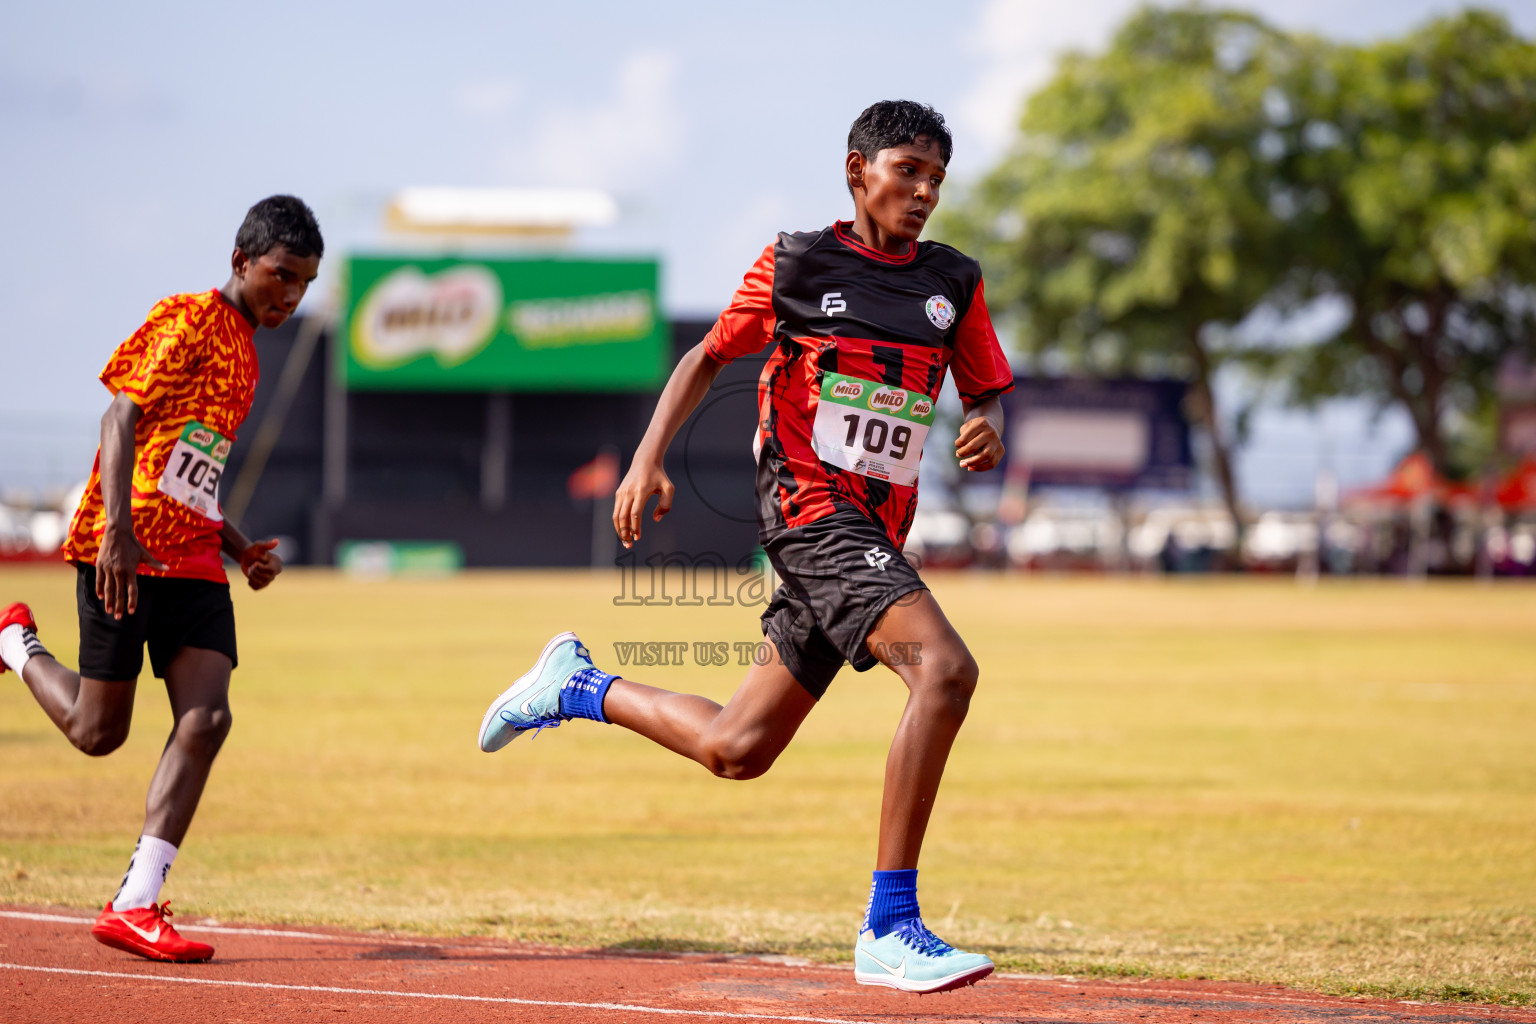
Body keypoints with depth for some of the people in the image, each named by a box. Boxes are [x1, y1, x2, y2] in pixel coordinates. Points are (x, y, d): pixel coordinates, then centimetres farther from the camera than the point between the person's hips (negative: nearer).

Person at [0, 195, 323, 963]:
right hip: (126, 551, -8)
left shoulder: (242, 354, 21)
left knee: (206, 719, -10)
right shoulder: (188, 321, -5)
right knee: (99, 732, 1)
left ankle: (135, 906, -11)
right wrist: (118, 527, -26)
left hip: (192, 562, 8)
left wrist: (239, 547, 15)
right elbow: (124, 414, -16)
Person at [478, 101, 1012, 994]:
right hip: (812, 509, -6)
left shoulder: (954, 283, 11)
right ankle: (890, 931, -26)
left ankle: (577, 688, 36)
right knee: (945, 667, -28)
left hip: (875, 534, 6)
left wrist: (990, 427, -5)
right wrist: (649, 459, 0)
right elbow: (710, 357, 10)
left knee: (735, 749, 10)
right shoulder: (796, 265, 0)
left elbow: (987, 389, 18)